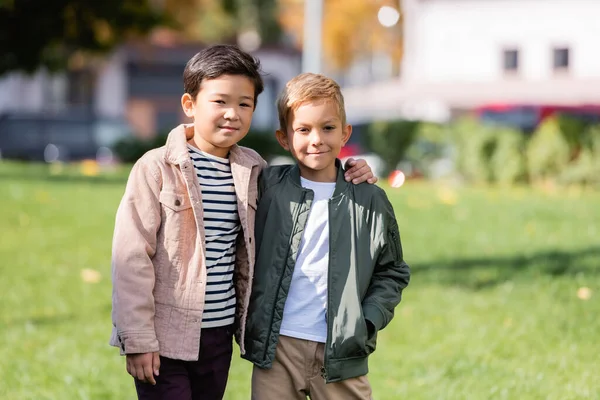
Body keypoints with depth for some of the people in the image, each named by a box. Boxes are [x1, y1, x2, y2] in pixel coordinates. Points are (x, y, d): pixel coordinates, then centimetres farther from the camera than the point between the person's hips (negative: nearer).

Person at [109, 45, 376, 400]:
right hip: (165, 339, -5)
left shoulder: (252, 170, 6)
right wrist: (139, 340, -13)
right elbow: (131, 257, -10)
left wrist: (345, 176, 5)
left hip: (219, 337, 5)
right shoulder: (157, 169, -8)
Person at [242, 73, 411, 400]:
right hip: (275, 348, 1)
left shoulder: (370, 200, 2)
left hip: (340, 354, -1)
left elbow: (392, 272, 10)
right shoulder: (267, 188, 3)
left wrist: (367, 322, -4)